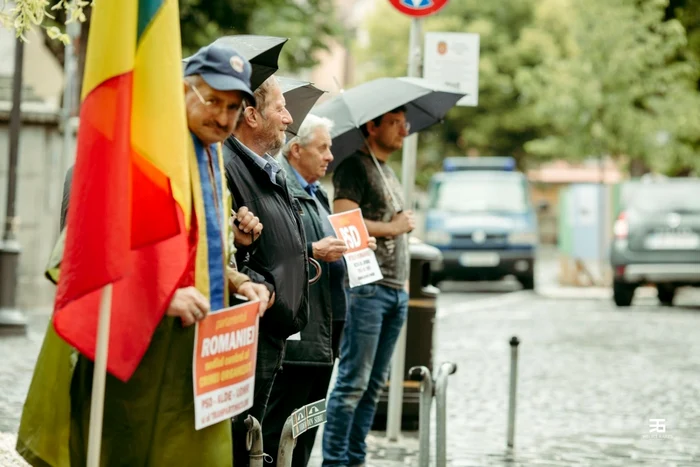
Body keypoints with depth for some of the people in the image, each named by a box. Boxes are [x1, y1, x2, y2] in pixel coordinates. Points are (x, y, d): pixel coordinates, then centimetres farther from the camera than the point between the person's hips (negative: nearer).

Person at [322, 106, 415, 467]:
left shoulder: (389, 172, 22)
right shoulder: (354, 167, -6)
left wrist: (404, 280, 17)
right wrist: (393, 227, -9)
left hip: (396, 291, 9)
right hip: (367, 287, -9)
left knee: (375, 383, 9)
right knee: (354, 381, -9)